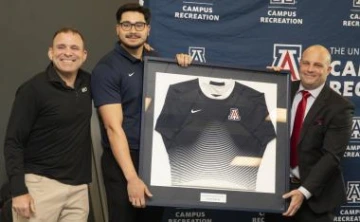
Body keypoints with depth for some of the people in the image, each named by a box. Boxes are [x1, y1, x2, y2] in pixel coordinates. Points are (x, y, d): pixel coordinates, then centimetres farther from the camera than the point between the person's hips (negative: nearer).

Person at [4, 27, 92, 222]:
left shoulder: (87, 83, 7)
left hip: (78, 186, 5)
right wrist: (18, 191, -16)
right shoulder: (34, 89, -9)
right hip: (41, 183, -5)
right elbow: (13, 142, -9)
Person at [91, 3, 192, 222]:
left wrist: (182, 65, -2)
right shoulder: (106, 68, -11)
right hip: (122, 159, -6)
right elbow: (113, 127, -18)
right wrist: (132, 177, -25)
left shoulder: (155, 59, 7)